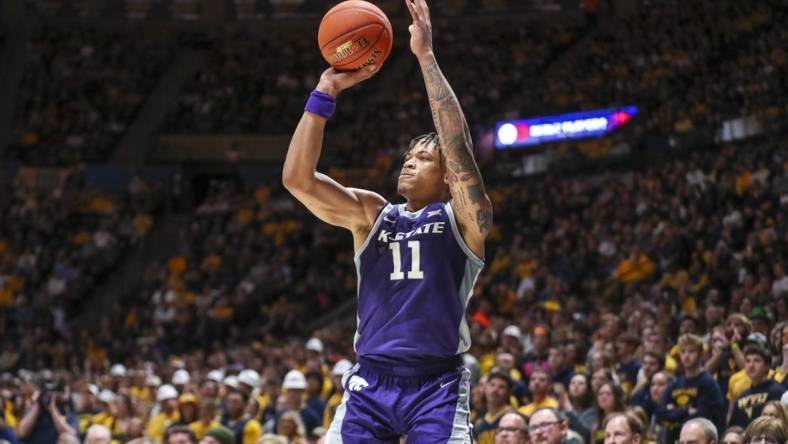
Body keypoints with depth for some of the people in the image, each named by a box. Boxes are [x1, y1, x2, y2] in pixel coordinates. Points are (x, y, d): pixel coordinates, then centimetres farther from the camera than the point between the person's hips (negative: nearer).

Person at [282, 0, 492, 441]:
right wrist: (327, 90, -7)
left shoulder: (463, 218, 3)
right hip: (372, 381, 3)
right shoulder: (371, 213, 12)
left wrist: (426, 57, -14)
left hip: (436, 384, -3)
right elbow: (297, 178, -2)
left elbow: (458, 145, -14)